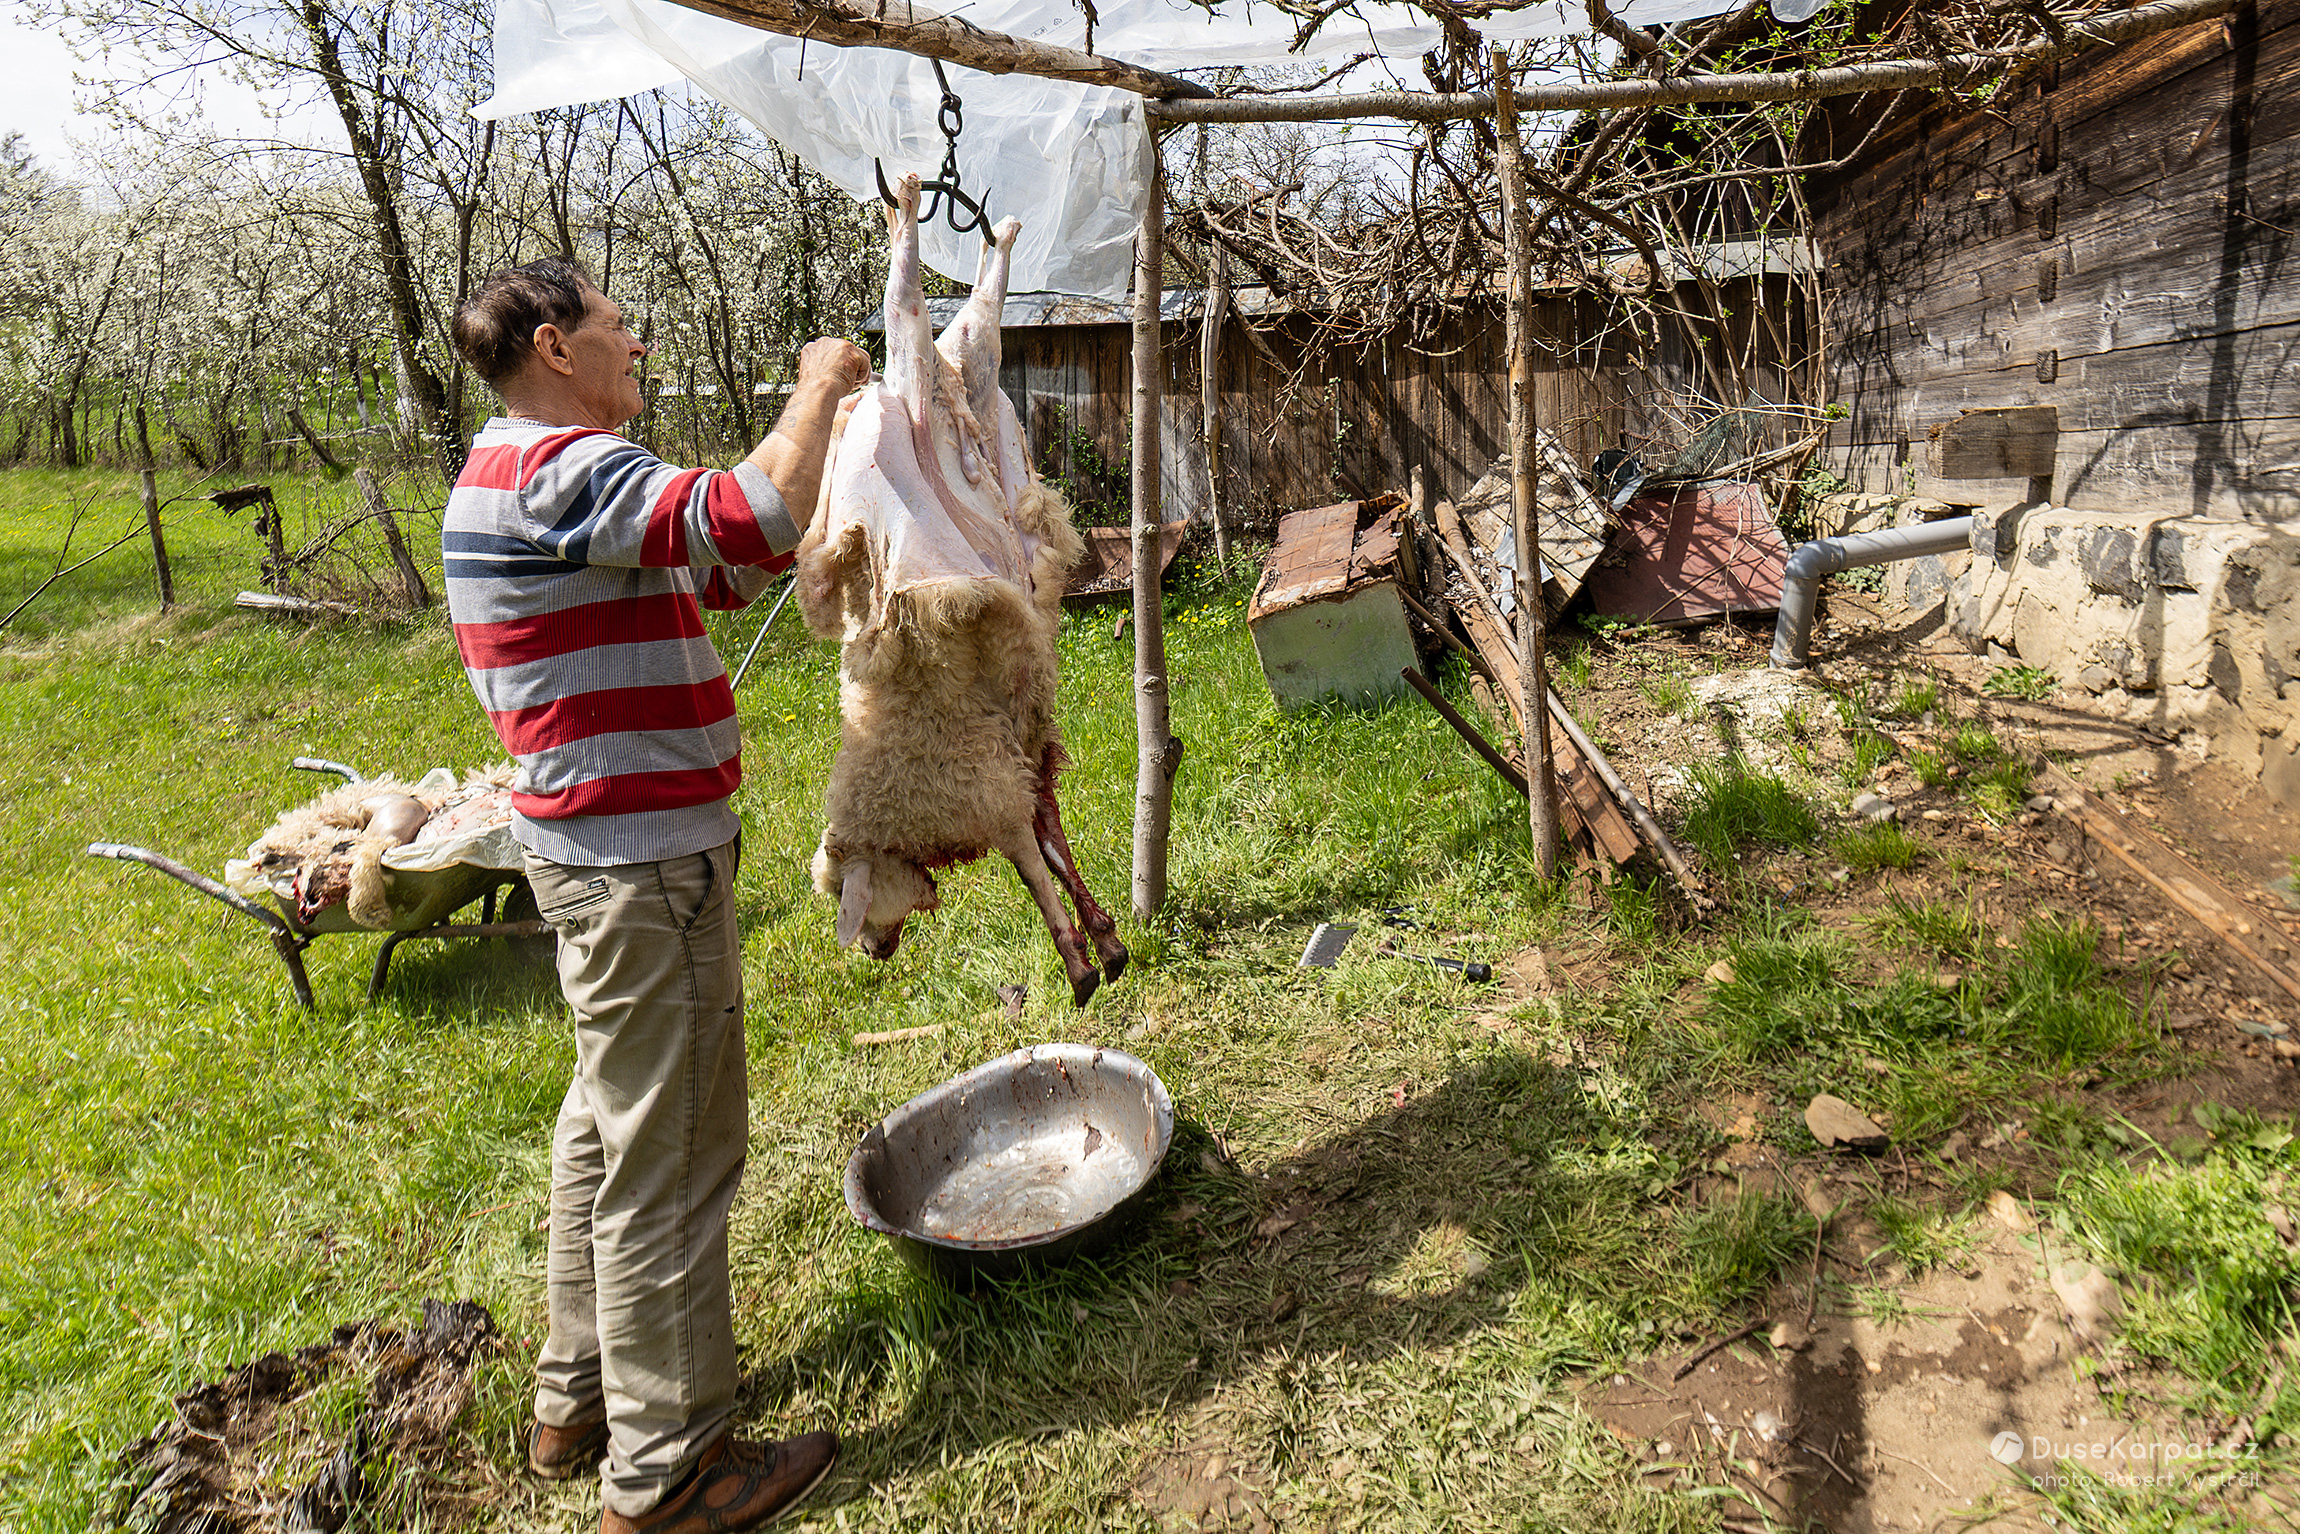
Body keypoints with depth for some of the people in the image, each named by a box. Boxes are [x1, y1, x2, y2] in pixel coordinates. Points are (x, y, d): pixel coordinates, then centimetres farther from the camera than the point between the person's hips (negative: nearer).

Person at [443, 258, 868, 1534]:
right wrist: (817, 388, -16)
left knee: (610, 1126, 21)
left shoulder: (509, 476, 16)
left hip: (594, 847, 11)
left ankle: (579, 1402, 37)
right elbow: (751, 521, -33)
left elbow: (706, 574, 20)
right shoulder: (567, 471, -18)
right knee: (669, 1154, 0)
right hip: (643, 865, -11)